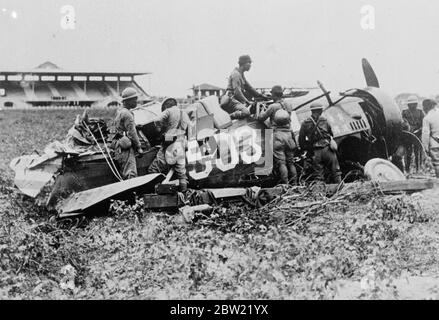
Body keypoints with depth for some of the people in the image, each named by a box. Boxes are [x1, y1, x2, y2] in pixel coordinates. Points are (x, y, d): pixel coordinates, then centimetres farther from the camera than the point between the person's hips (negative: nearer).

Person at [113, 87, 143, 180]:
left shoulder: (119, 111, 16)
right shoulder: (127, 114, -15)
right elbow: (132, 133, -15)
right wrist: (138, 147, -6)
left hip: (119, 147, 10)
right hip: (126, 148, -10)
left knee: (125, 175, 13)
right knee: (131, 176, -14)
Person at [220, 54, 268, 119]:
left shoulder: (241, 74, 21)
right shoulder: (236, 74, -12)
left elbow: (248, 87, 26)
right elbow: (237, 91, -21)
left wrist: (261, 95, 21)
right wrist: (247, 102, -22)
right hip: (231, 99, -11)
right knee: (245, 112, -32)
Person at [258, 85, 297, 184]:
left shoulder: (273, 107, -3)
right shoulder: (289, 106, 10)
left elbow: (261, 118, 1)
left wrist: (263, 111, 24)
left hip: (277, 134, -4)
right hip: (288, 134, 5)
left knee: (280, 162, -6)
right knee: (290, 162, 10)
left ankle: (285, 184, -13)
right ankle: (294, 183, 8)